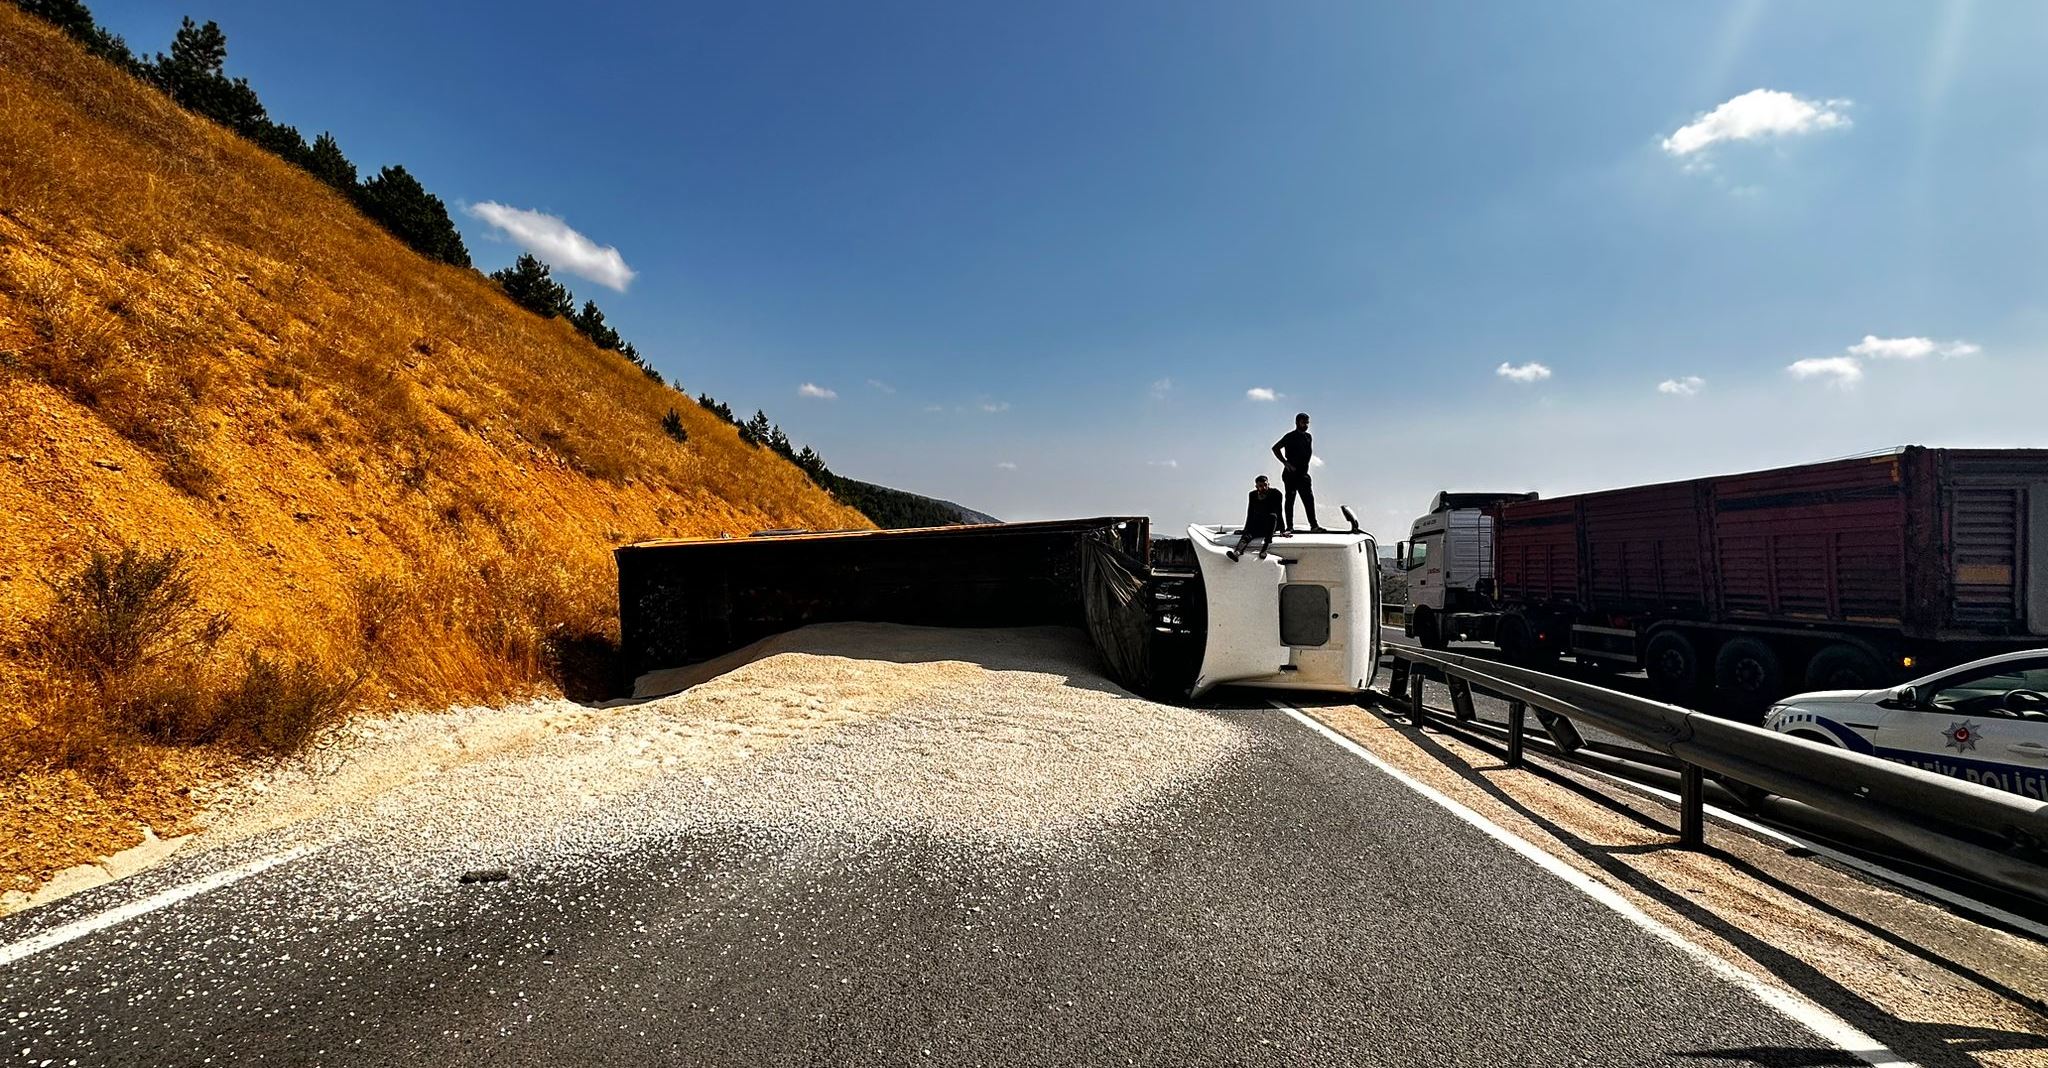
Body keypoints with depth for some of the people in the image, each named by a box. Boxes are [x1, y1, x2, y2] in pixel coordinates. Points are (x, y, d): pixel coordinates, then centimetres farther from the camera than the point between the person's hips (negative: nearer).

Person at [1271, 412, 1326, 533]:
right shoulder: (1290, 436, -6)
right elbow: (1275, 448, -10)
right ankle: (1289, 527, 2)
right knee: (1290, 499, -2)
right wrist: (1286, 463, -15)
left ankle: (1314, 526, 6)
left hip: (1303, 473, 6)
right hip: (1291, 473, -6)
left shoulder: (1308, 437, 14)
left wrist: (1304, 466, 11)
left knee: (1309, 499, 3)